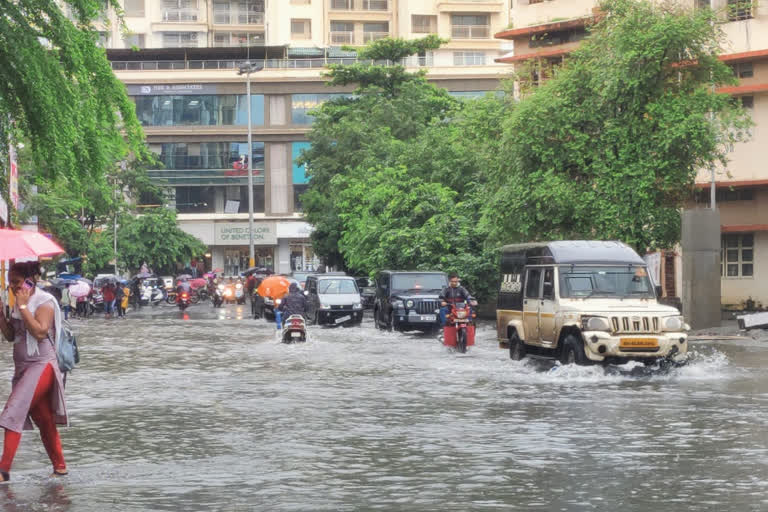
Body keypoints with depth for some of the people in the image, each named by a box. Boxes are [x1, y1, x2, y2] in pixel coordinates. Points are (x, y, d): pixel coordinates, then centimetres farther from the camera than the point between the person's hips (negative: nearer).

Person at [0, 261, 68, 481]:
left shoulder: (44, 302, -10)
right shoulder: (20, 304, 13)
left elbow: (40, 331, -24)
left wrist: (22, 307, -19)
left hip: (41, 366, -8)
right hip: (23, 367, 8)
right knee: (44, 420, 13)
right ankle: (59, 466, 22)